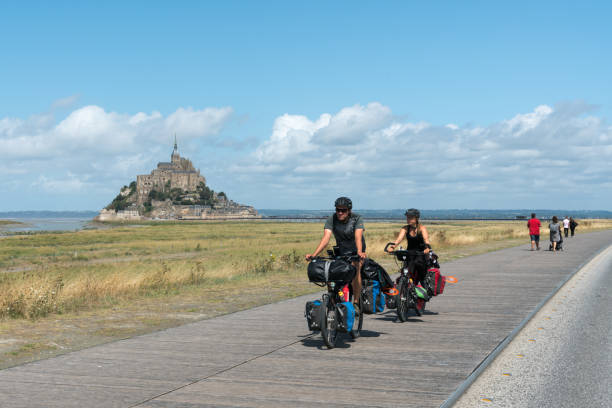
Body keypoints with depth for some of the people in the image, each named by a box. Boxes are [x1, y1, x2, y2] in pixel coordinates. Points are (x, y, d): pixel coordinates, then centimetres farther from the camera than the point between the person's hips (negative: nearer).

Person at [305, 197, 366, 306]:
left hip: (355, 250, -3)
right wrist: (314, 254, -46)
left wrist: (360, 252, -56)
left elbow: (358, 237, -37)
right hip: (341, 251, 3)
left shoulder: (357, 218, -23)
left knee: (355, 268, -25)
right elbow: (326, 238, -31)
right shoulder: (331, 219, -19)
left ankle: (356, 302, -20)